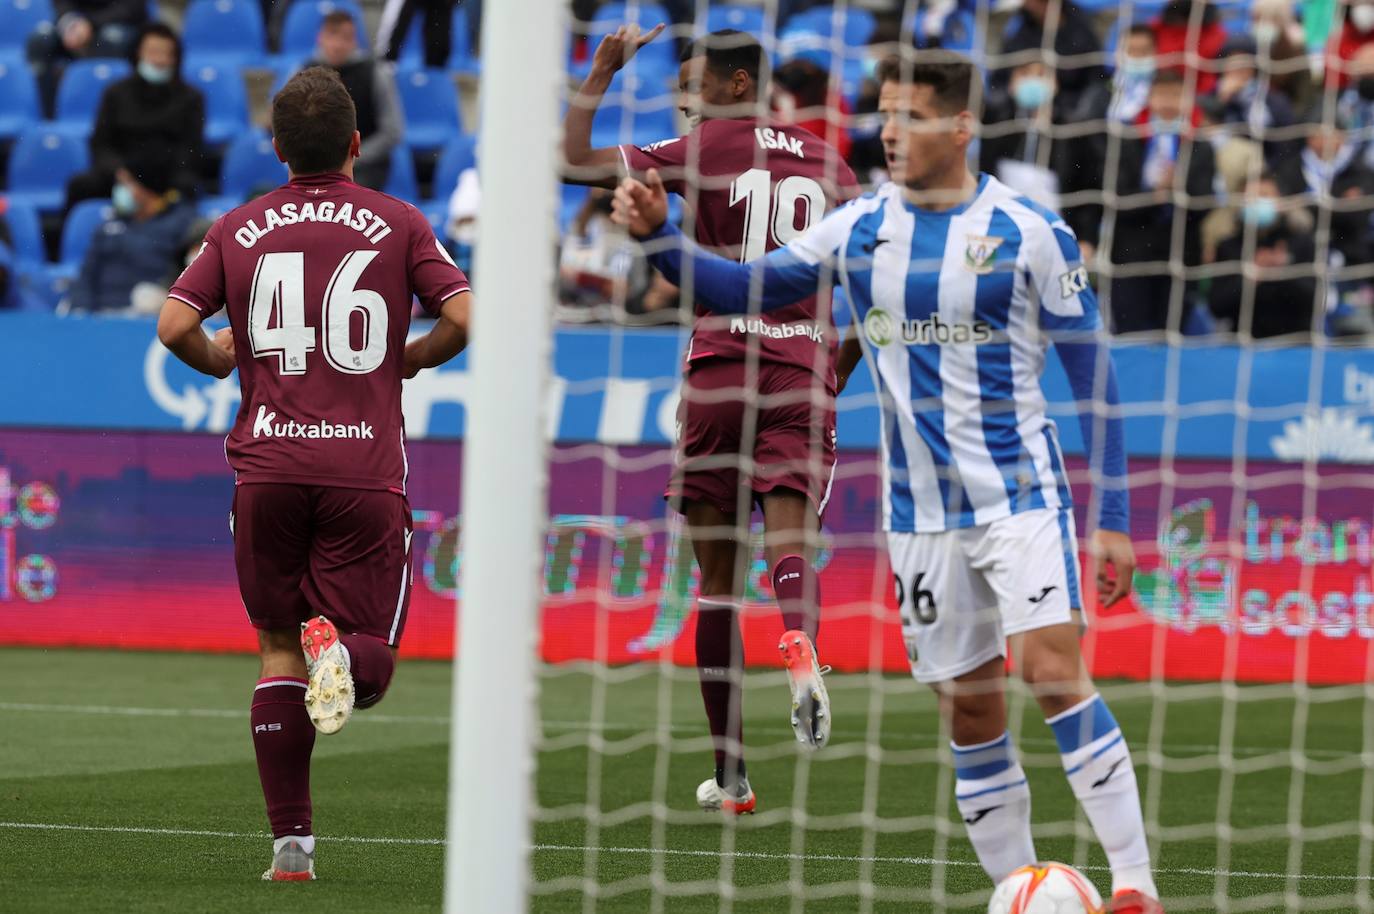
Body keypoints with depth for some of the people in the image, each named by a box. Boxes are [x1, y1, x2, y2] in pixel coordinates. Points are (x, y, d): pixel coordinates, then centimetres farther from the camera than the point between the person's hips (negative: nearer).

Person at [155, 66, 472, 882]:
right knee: (369, 670, 6)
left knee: (279, 652, 11)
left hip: (267, 469, 1)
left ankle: (292, 840, 3)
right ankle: (337, 645, -32)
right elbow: (464, 317, -5)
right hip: (365, 470, -1)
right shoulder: (400, 224, 4)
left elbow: (175, 326, -1)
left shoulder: (239, 230, 7)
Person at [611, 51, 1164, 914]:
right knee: (969, 710, 5)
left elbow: (1092, 372, -3)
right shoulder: (860, 227, 4)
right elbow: (743, 289, 6)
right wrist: (659, 235, -12)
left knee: (1052, 668, -20)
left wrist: (1114, 518, -7)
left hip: (1021, 493, -4)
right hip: (921, 512, 4)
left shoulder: (1029, 230, -7)